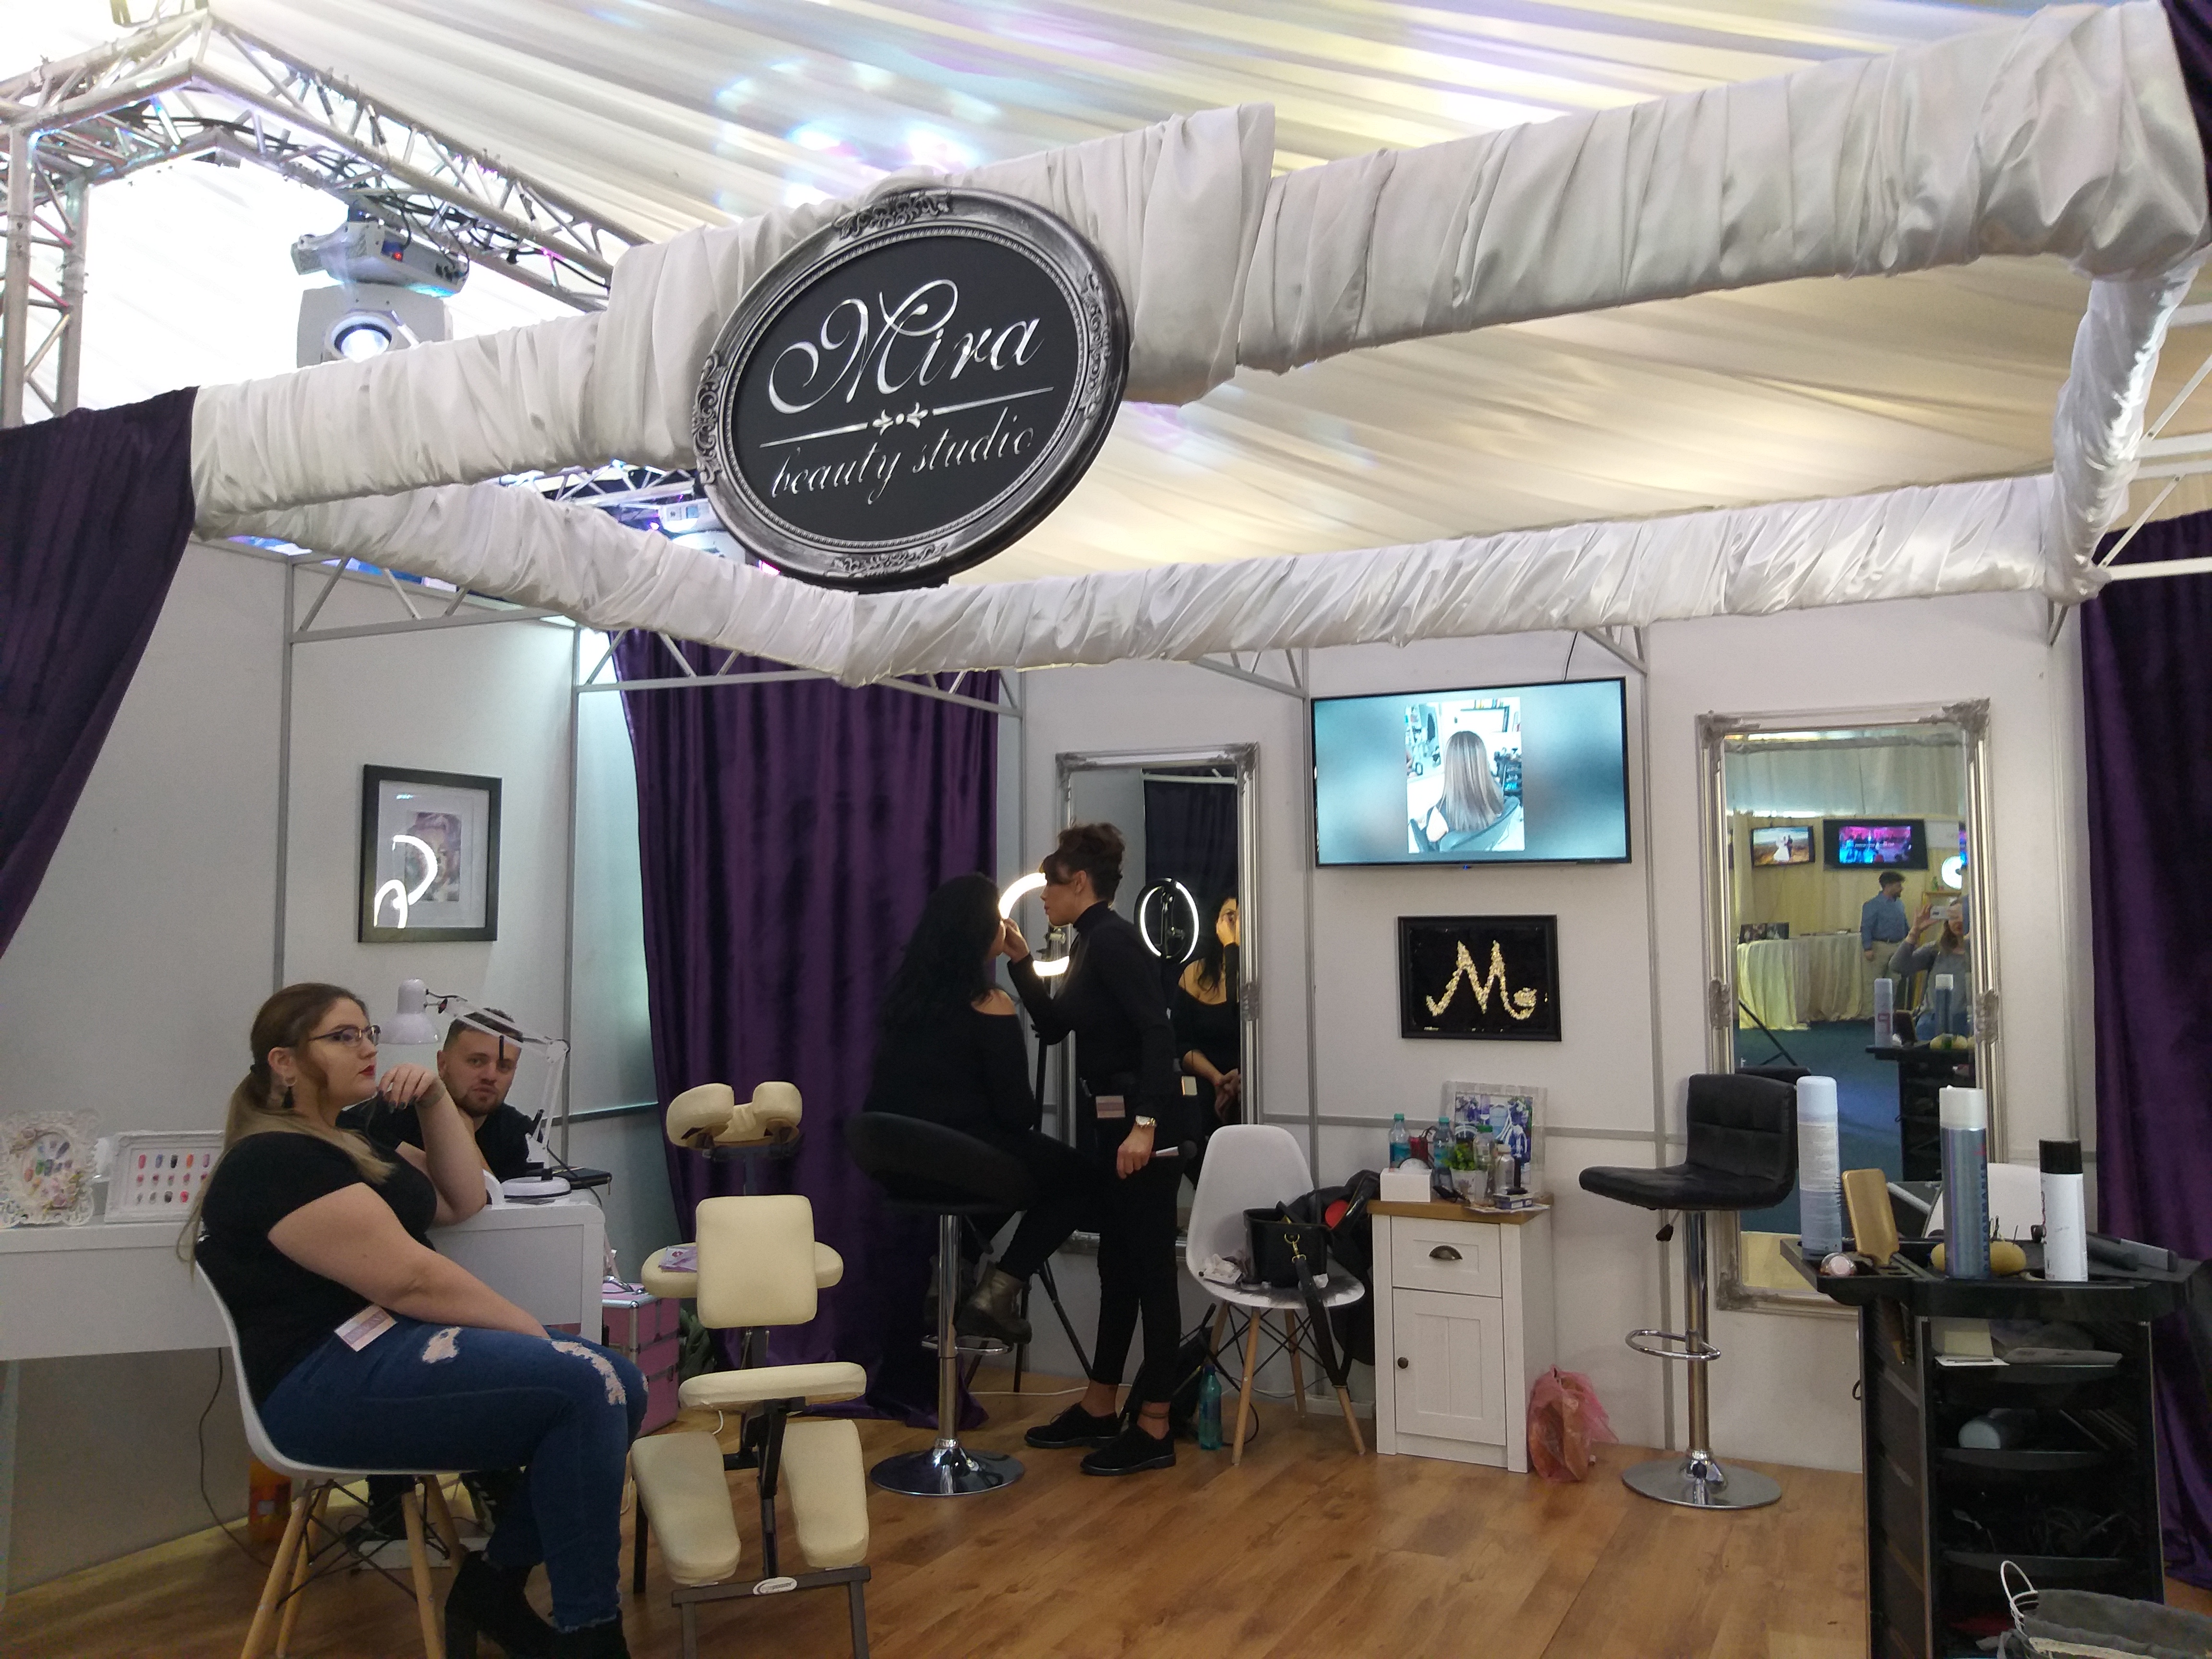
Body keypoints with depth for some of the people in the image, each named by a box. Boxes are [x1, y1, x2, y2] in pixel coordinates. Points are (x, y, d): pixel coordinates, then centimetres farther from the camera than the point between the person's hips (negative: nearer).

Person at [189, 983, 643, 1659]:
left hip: (394, 1346, 10)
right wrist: (535, 1333, -14)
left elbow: (463, 1202, 21)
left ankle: (493, 1584, 5)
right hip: (329, 1382, -10)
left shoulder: (348, 1143, 19)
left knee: (618, 1386, -4)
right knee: (586, 1386, -25)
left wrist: (436, 1102, 8)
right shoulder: (278, 1162, -13)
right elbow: (408, 1278, -20)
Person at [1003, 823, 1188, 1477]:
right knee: (1117, 1263, 16)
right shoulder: (1091, 942, 13)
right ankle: (1099, 1408, 27)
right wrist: (1020, 961, 13)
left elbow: (1157, 1032, -24)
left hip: (1139, 1124, -10)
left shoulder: (1114, 939, -16)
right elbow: (1054, 1026, 21)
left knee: (1149, 1267, -2)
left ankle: (1153, 1429, 7)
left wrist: (1146, 1125, -30)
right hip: (1105, 1121, 10)